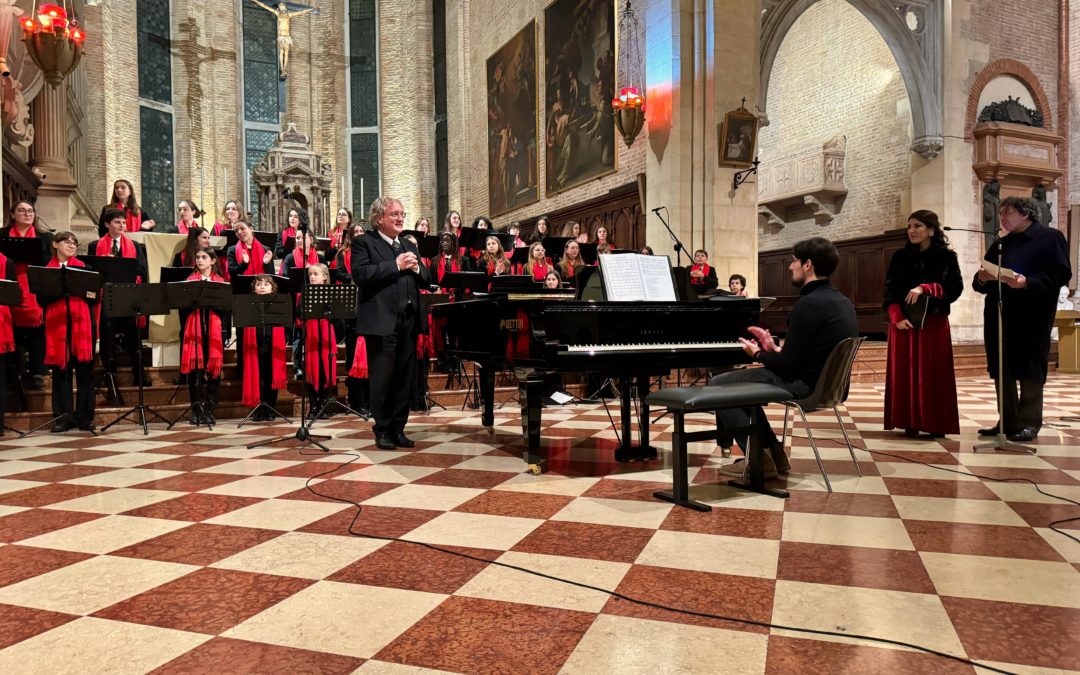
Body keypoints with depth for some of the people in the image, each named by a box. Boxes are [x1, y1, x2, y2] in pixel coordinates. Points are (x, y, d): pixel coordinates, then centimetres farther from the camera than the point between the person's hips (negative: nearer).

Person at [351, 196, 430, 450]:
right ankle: (382, 431, 13)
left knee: (405, 378, 9)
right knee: (382, 379, 1)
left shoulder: (409, 246, 20)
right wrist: (395, 265, -17)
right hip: (381, 321, -6)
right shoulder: (364, 243, 0)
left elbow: (426, 280, 17)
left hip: (408, 321, 6)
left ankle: (398, 429, 19)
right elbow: (360, 275, -16)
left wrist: (416, 267, -4)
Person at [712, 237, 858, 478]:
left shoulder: (809, 304, -21)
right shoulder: (840, 301, 10)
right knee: (740, 379, 24)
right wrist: (774, 349, 13)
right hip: (824, 381, 10)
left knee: (717, 385, -3)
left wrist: (758, 354, -3)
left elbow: (788, 366, -22)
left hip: (804, 385, -10)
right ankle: (773, 452, 22)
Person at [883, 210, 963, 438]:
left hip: (934, 323, -2)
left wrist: (924, 288, -21)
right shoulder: (900, 257, 8)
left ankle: (935, 424, 7)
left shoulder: (947, 256, 2)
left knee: (934, 373, 0)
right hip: (903, 323, 2)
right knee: (905, 373, 0)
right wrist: (896, 317, -12)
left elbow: (955, 288, -7)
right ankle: (910, 423, 6)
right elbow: (889, 290, 3)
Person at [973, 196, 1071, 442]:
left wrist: (1026, 282, -23)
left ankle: (1029, 423, 8)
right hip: (998, 317, 6)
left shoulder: (1049, 237, 0)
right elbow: (979, 283, 18)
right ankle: (1008, 422, 16)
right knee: (1001, 372, 7)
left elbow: (1060, 274, -11)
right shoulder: (999, 245, 19)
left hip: (1031, 318, -6)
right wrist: (983, 278, -5)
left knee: (1030, 371, 0)